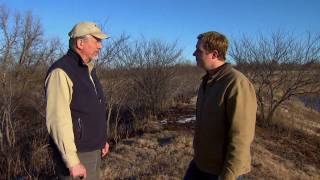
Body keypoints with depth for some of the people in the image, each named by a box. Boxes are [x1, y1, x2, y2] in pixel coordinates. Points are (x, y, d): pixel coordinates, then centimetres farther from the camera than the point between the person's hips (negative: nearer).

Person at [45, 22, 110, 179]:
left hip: (93, 149, 9)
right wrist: (72, 162, -23)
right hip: (76, 153, -8)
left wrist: (102, 138, 18)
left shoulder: (88, 70, 9)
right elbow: (58, 120, -24)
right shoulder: (61, 72, -20)